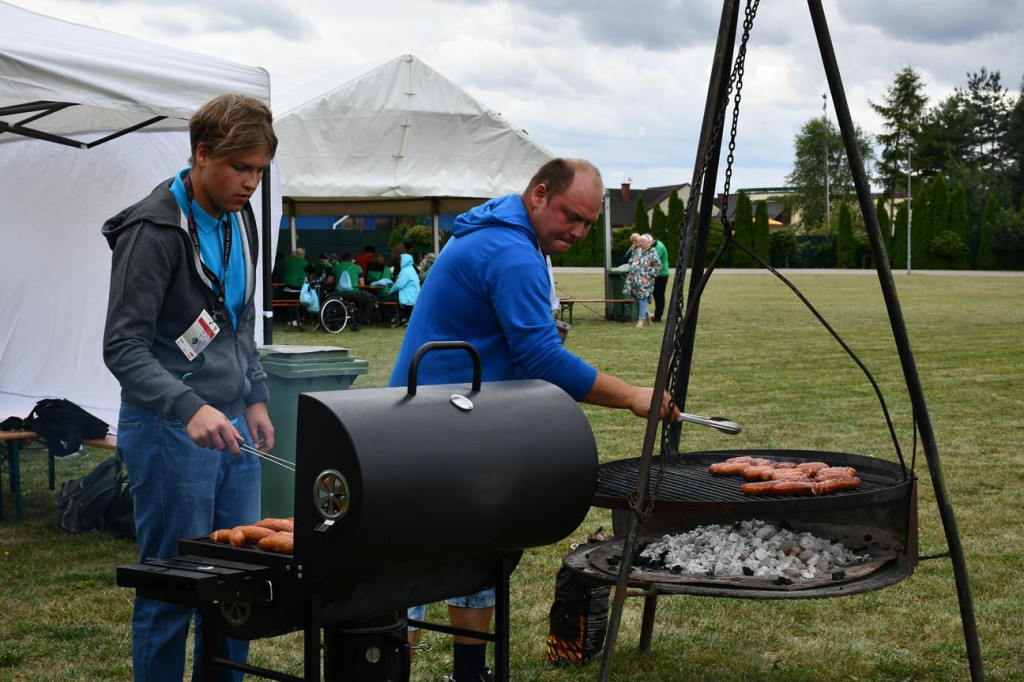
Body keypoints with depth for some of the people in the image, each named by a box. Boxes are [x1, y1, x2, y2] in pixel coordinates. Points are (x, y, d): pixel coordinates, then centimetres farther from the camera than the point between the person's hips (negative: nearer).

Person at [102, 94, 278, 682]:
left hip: (231, 424, 8)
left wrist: (254, 396, 15)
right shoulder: (155, 230, -16)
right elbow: (123, 347, -20)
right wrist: (189, 407, -34)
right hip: (170, 431, -8)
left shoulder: (239, 219, 10)